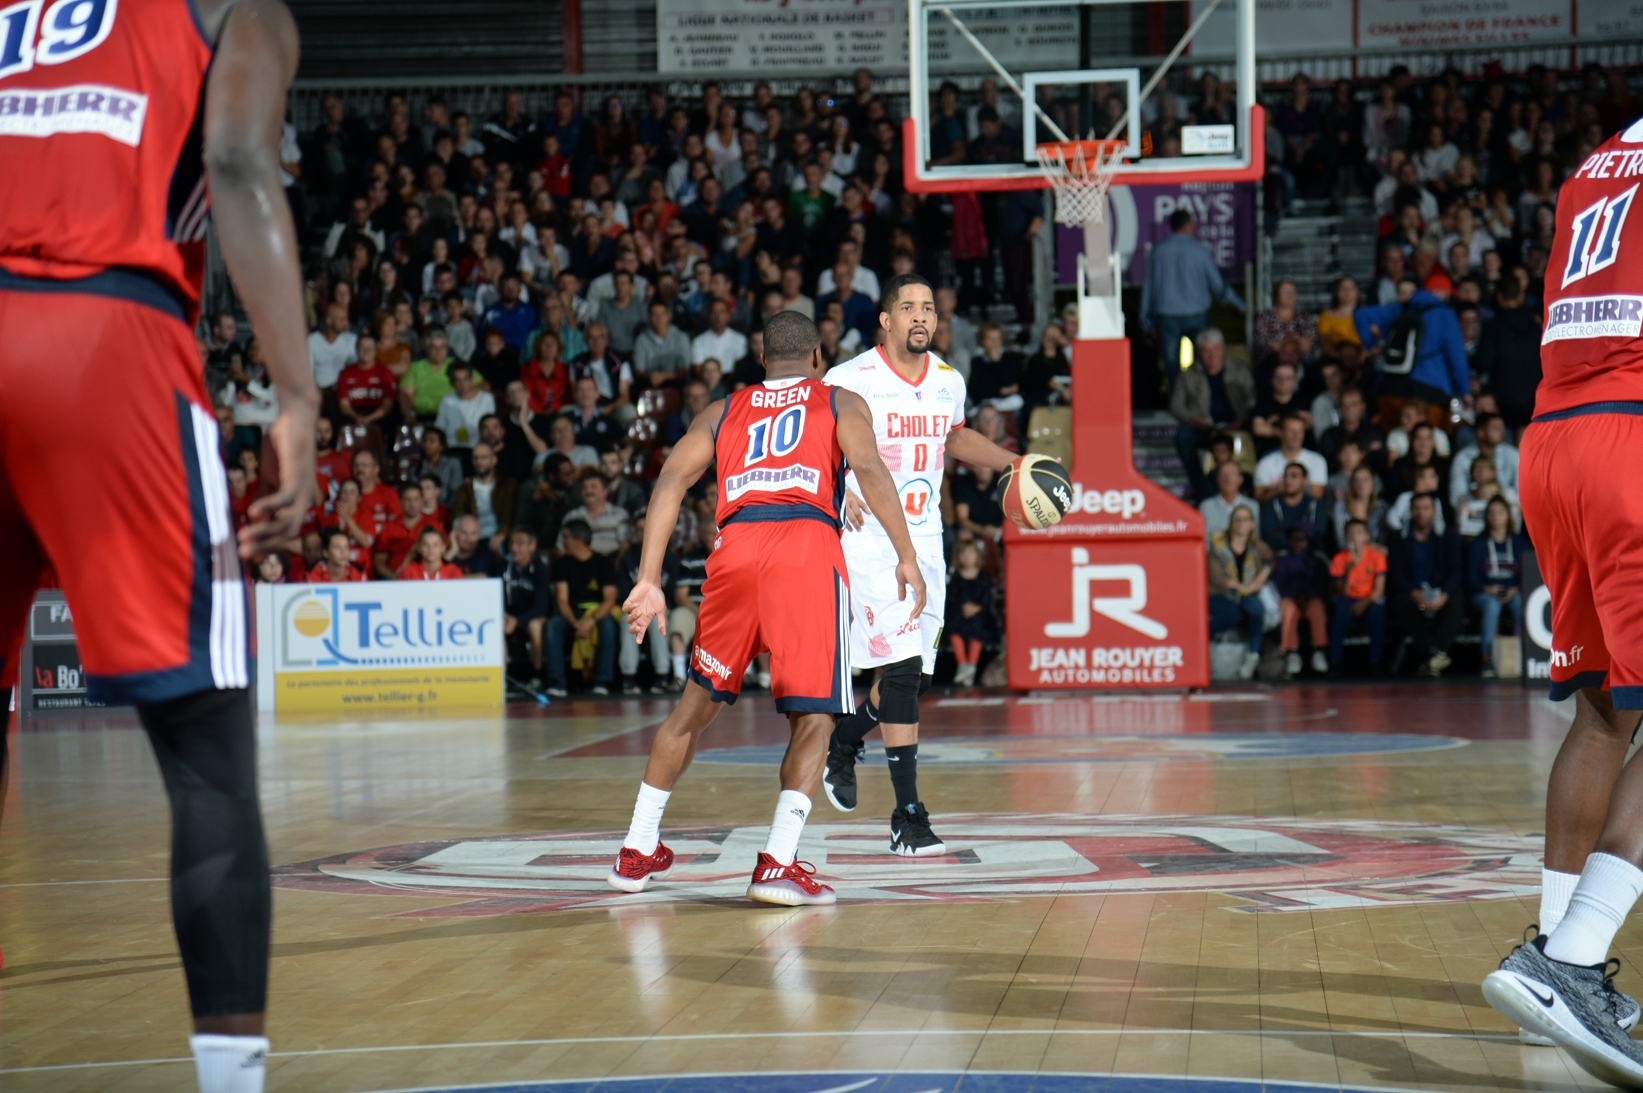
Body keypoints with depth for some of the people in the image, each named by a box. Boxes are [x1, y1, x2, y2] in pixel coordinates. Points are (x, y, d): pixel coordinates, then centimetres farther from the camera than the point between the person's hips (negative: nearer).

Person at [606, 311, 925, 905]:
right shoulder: (841, 402, 22)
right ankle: (778, 863, -15)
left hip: (735, 545, 3)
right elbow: (868, 467, 1)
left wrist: (649, 582, 9)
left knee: (697, 702, 20)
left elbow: (670, 481, 13)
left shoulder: (723, 411, 28)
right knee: (812, 716, 2)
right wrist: (907, 558, -2)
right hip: (809, 545, -3)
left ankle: (638, 851, 26)